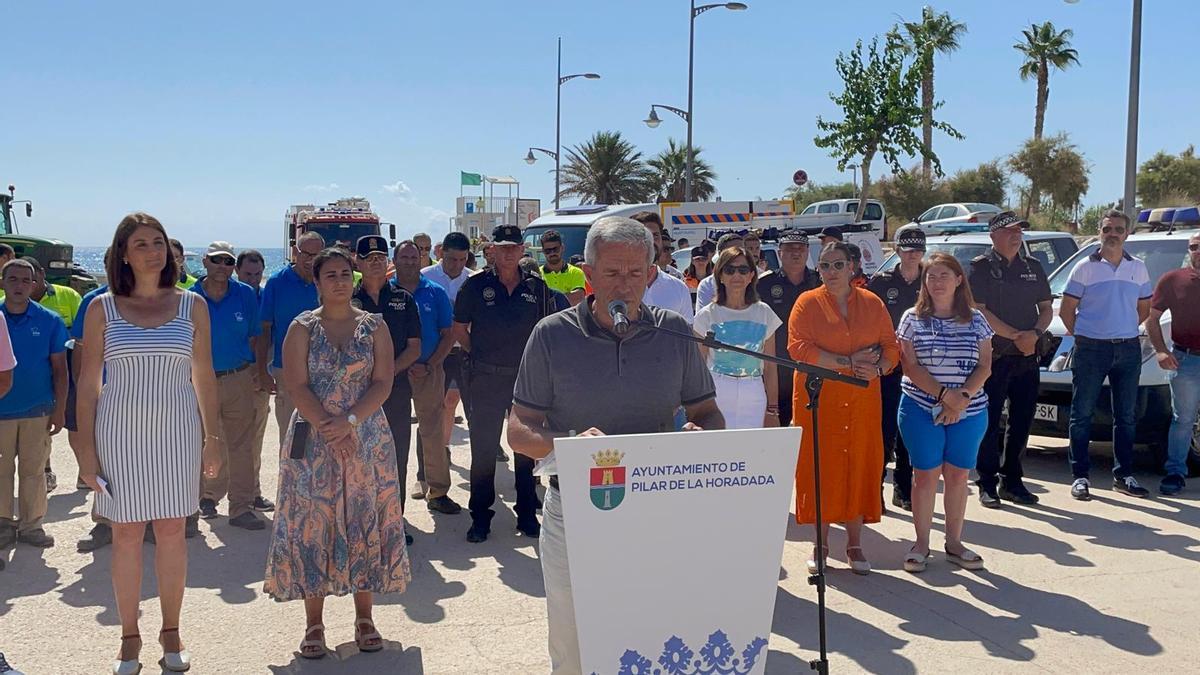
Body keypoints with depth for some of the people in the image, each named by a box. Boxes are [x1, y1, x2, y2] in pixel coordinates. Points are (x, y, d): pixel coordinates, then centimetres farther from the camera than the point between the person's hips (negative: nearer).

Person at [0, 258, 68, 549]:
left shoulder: (49, 321, -2)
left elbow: (59, 369, 2)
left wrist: (59, 410, -3)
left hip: (38, 410, 0)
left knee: (33, 471, 8)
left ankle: (31, 524, 18)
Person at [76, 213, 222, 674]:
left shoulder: (192, 306, 3)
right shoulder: (103, 309, 0)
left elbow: (204, 377, 7)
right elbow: (88, 384, 2)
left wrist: (212, 437, 4)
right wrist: (86, 448, -3)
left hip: (176, 429, 1)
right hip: (121, 431, -1)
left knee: (172, 532, 6)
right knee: (126, 533, 5)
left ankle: (171, 633, 20)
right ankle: (129, 637, 18)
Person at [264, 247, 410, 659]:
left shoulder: (374, 326, 4)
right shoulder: (302, 328, 1)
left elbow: (383, 383, -3)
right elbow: (296, 386, -7)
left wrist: (349, 421, -16)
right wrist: (328, 429, -16)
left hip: (366, 437, 1)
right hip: (312, 439, -1)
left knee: (365, 524, 4)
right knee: (313, 525, 1)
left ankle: (364, 617, 16)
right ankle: (314, 622, 11)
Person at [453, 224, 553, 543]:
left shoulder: (537, 287, 3)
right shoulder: (475, 285, -2)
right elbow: (459, 329, 6)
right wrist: (481, 355, 1)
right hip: (486, 380, -2)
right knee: (483, 449, 4)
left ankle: (527, 514, 21)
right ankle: (480, 517, 14)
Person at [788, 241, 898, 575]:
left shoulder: (872, 304, 9)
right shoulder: (807, 303, 0)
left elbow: (891, 347, 11)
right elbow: (799, 348, -11)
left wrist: (877, 368, -11)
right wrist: (848, 362, -15)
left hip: (862, 398, 2)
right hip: (817, 399, -2)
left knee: (860, 467, 4)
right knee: (821, 468, 0)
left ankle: (854, 544, 16)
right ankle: (821, 544, 12)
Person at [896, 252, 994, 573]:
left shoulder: (976, 320, 6)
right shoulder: (913, 319, 0)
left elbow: (984, 366, 1)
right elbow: (910, 366, -7)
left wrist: (962, 398, -14)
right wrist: (944, 395, -18)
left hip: (969, 411, 2)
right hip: (922, 410, -2)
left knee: (958, 475, 7)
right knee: (926, 474, 1)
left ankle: (954, 543, 19)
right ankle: (921, 544, 11)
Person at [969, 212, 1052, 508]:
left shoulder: (1033, 267, 14)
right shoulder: (981, 267, -3)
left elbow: (1047, 308, 15)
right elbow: (979, 311, -11)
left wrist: (1035, 334, -6)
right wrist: (1016, 336, -13)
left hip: (1027, 356, 5)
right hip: (993, 357, -5)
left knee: (1022, 421, 8)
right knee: (990, 422, -3)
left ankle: (1012, 481, 18)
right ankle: (987, 485, 4)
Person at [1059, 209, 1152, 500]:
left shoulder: (1138, 268, 10)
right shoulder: (1085, 267, -1)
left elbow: (1145, 308, 18)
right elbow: (1066, 309, 1)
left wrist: (1124, 330, 9)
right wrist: (1080, 335, -1)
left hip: (1128, 349, 4)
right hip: (1090, 349, -3)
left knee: (1126, 416, 9)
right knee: (1082, 415, -2)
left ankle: (1123, 475, 18)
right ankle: (1080, 476, 4)